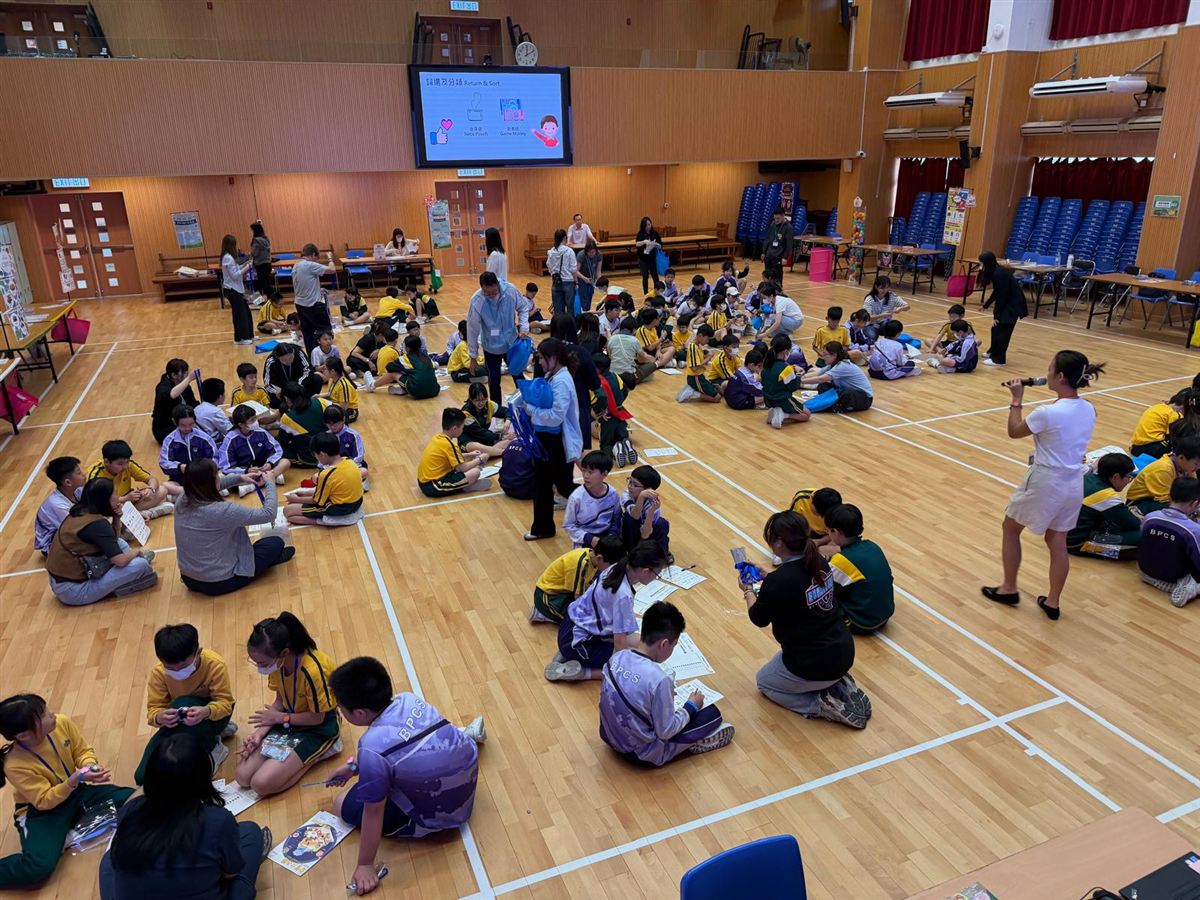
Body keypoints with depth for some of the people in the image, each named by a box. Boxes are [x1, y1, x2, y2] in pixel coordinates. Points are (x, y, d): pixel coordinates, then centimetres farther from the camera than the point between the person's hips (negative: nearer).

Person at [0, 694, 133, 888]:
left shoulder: (62, 723, -19)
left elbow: (82, 750, -3)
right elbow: (44, 801, -25)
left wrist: (90, 766, -25)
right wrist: (76, 779, -39)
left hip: (74, 792, 5)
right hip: (40, 810, -5)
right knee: (38, 867, -30)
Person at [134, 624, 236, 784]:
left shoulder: (215, 665, -29)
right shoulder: (158, 673, -20)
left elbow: (225, 702, -24)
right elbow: (153, 709, -15)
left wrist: (206, 711, -47)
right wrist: (159, 717, -41)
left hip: (211, 715, -4)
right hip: (178, 724, 5)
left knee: (182, 704, -38)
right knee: (144, 777, -11)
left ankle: (212, 749, -11)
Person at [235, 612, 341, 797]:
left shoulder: (313, 671, -33)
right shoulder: (278, 662, -11)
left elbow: (317, 718, -20)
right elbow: (280, 700, 2)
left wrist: (279, 717, -12)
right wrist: (261, 731, -12)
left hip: (319, 728, -7)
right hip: (289, 720, 7)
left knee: (261, 783, -17)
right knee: (242, 775, -5)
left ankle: (319, 752, -1)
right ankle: (304, 755, 8)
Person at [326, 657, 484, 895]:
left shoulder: (373, 749, -33)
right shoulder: (408, 698, -13)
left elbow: (373, 812, -21)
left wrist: (365, 865, -8)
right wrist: (353, 767, 16)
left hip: (437, 816, -7)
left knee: (344, 805, 5)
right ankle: (465, 733, 34)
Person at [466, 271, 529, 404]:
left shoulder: (510, 290, -21)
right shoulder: (476, 301, -26)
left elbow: (522, 308, -1)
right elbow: (472, 330, -15)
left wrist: (524, 327, -16)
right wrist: (473, 357, -9)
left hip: (512, 342, 2)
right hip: (491, 347, -2)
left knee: (518, 375, 17)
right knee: (494, 380, 10)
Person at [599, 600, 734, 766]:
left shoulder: (616, 657, -11)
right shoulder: (658, 679, -31)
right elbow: (665, 732, -19)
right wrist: (691, 707, -4)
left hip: (611, 737, 7)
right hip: (643, 755, -6)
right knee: (713, 713, 3)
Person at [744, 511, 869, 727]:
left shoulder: (778, 581, -25)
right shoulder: (819, 563, -4)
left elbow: (759, 619, -5)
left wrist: (748, 591, 12)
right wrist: (764, 581, 18)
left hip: (815, 666, -7)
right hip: (844, 653, 7)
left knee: (764, 682, 23)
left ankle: (821, 705, 2)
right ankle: (838, 685, 13)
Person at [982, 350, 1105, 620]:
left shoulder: (1047, 413, -24)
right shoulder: (1088, 409, -2)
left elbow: (1014, 431, -6)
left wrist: (1016, 399, 1)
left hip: (1044, 483, -6)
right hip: (1073, 483, 6)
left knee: (1010, 529, 16)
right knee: (1058, 541, 16)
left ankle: (1009, 589, 26)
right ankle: (1053, 602, 24)